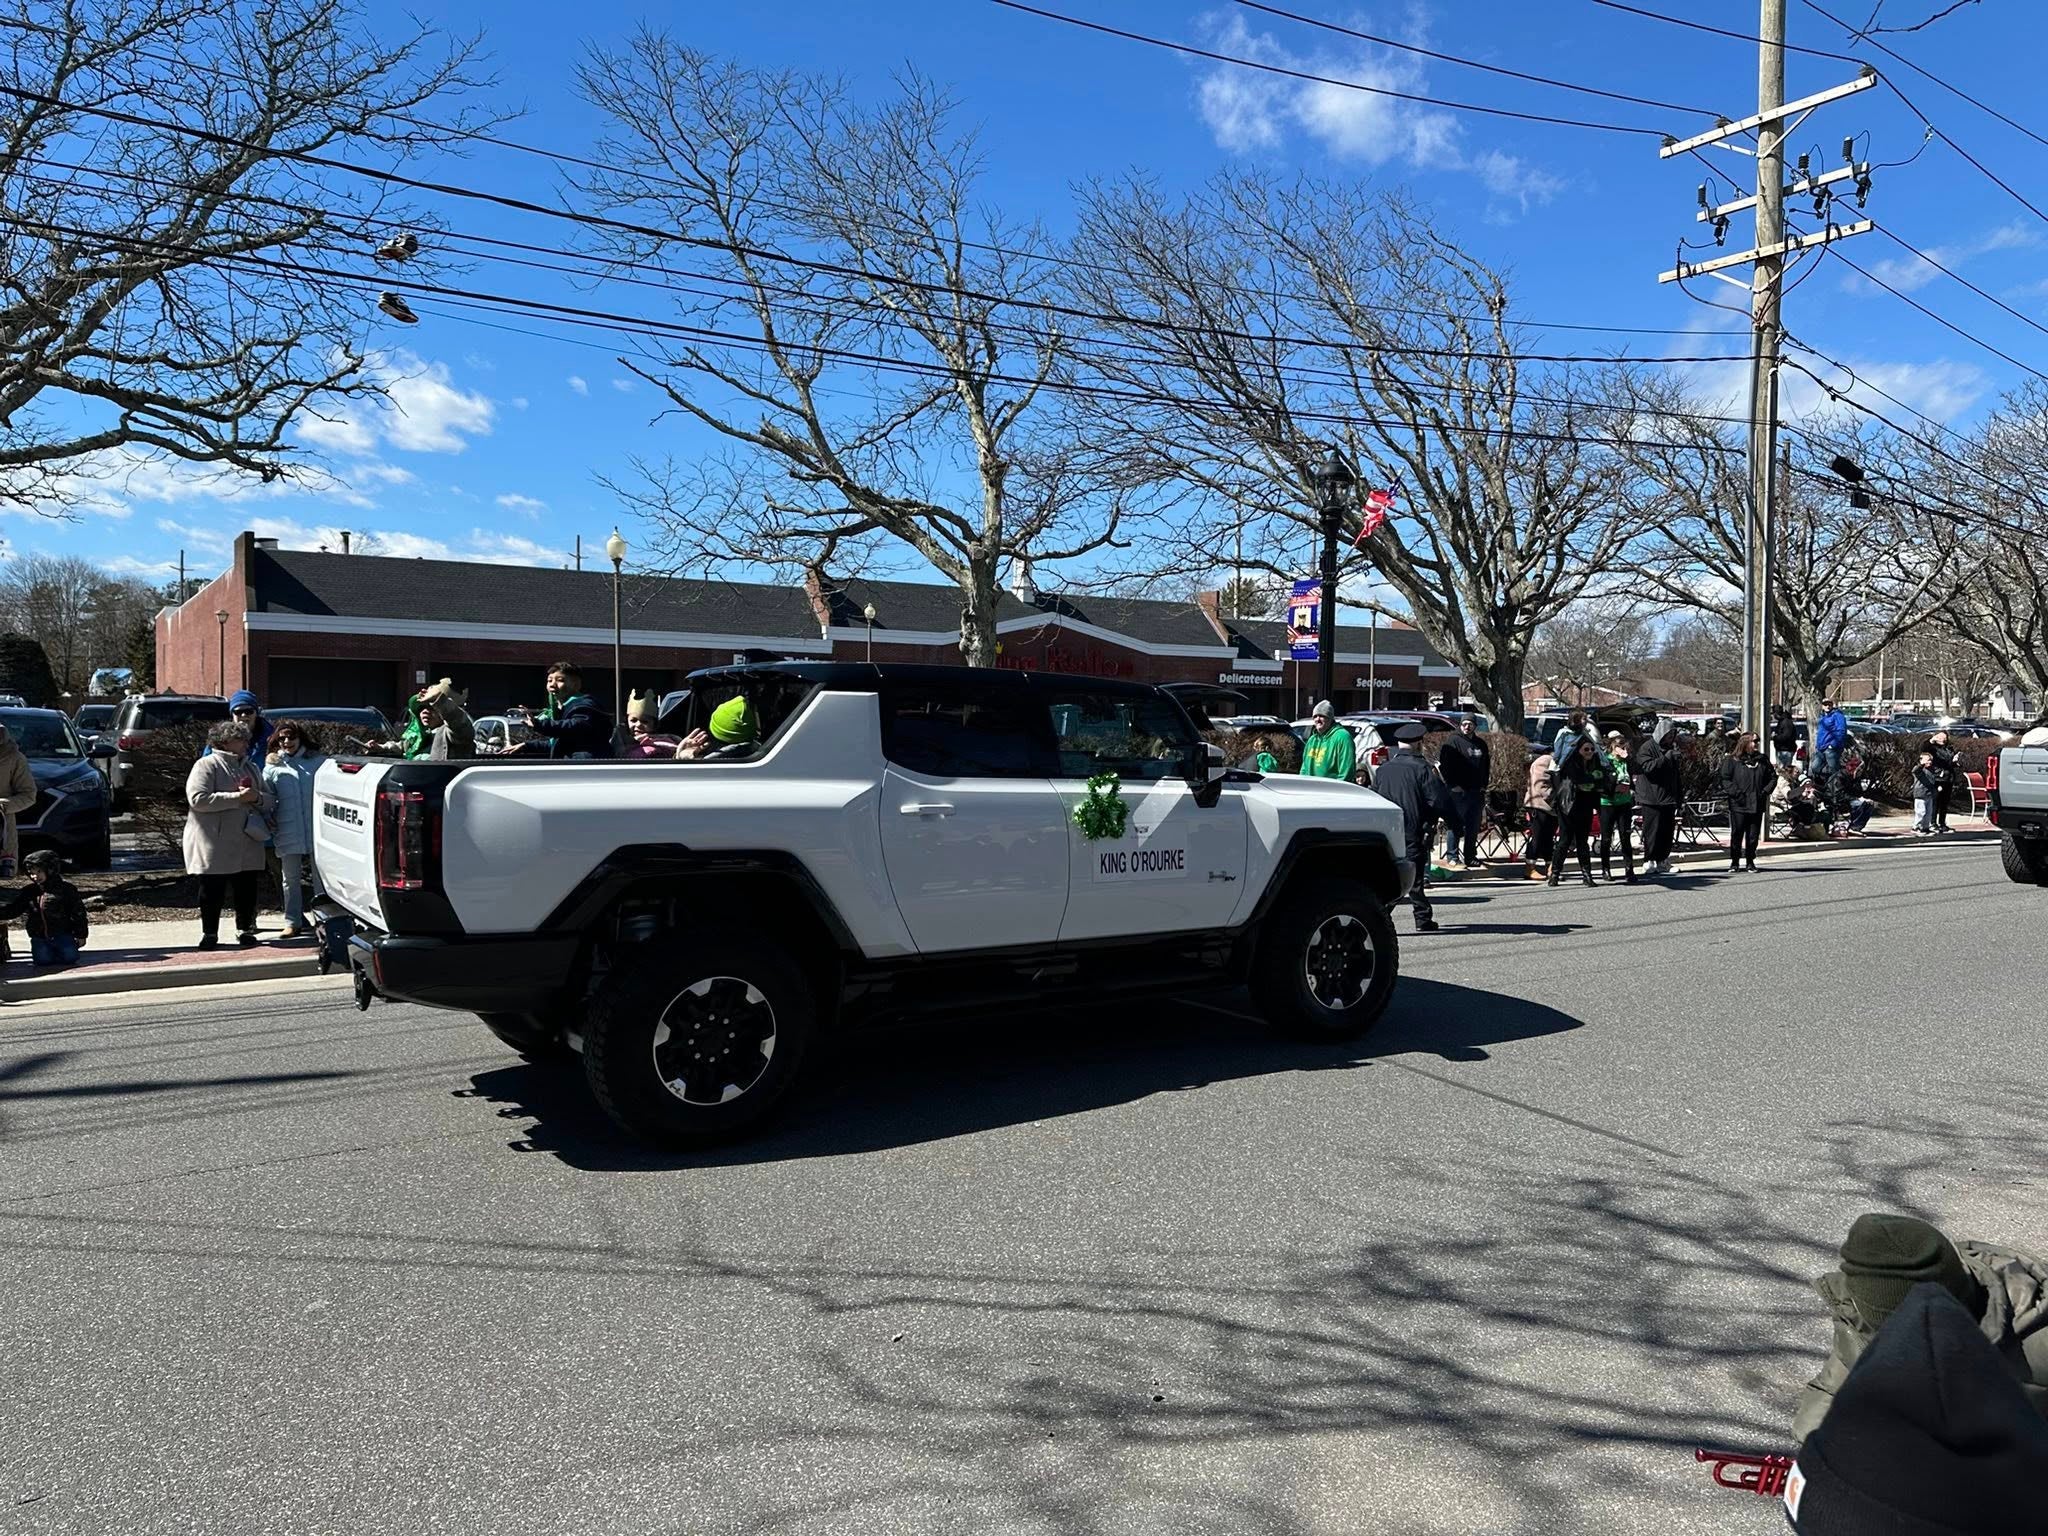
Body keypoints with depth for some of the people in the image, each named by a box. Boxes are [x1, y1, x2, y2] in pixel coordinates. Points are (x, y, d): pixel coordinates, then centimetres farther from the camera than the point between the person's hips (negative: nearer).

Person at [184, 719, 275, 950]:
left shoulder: (249, 767, 18)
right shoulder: (206, 765, -4)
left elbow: (269, 800, 18)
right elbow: (197, 799, -17)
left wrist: (257, 798, -6)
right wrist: (237, 798, -19)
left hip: (247, 844, 5)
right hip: (215, 844, -5)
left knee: (246, 889, 6)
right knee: (212, 890, 0)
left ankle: (245, 929, 19)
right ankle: (209, 933, 11)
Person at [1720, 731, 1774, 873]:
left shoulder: (1763, 760, 10)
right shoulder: (1733, 760, -2)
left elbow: (1773, 777, 16)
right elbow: (1725, 779, -5)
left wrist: (1766, 791, 2)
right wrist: (1736, 793, -15)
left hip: (1757, 805, 3)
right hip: (1738, 805, -3)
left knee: (1753, 835, 7)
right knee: (1737, 834, 1)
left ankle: (1750, 861, 18)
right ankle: (1734, 862, 11)